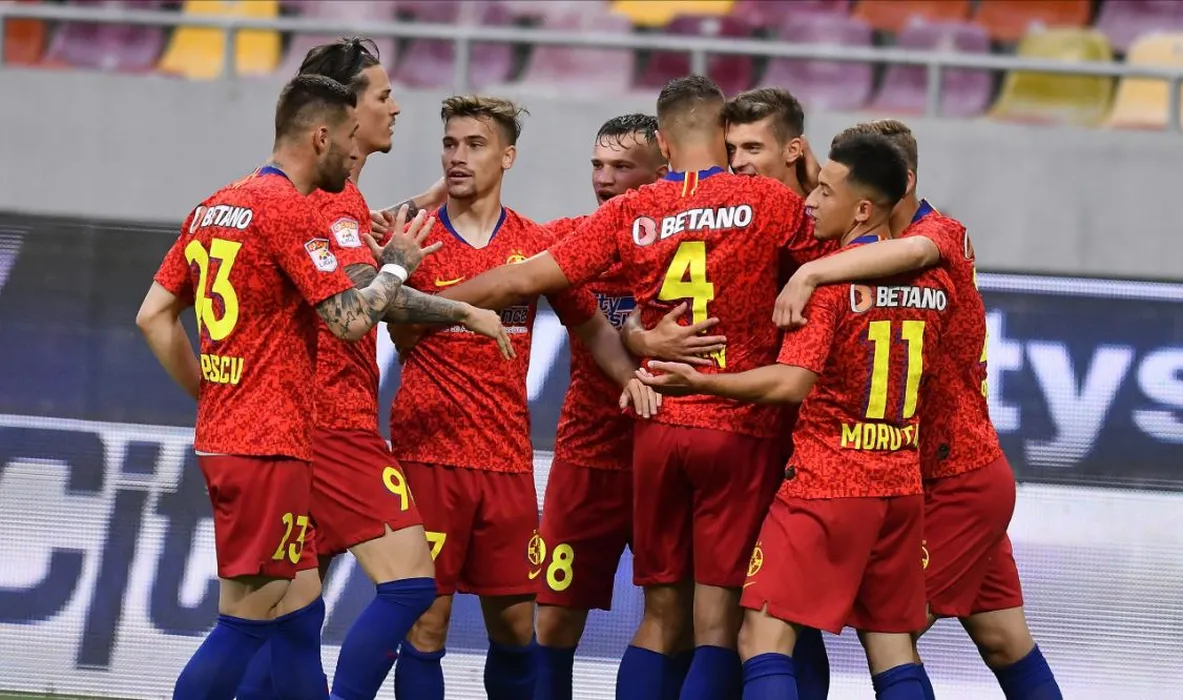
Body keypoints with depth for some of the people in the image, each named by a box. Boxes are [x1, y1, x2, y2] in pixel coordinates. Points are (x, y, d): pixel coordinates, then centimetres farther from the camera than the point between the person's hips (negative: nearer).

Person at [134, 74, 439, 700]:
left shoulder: (215, 206, 14)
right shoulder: (289, 211, -12)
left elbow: (154, 315, 15)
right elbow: (350, 319, -15)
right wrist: (395, 267, 2)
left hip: (221, 437, 9)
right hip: (269, 446, -9)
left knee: (297, 620, 12)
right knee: (245, 623, -8)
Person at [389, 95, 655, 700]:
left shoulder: (536, 244, 7)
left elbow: (591, 326, 14)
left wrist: (630, 376, -4)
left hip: (507, 461, 3)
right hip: (427, 452, -3)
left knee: (514, 626, 7)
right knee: (427, 621, -5)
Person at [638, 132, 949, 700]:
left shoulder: (827, 277, -12)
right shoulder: (933, 283, 7)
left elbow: (790, 384, -21)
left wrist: (699, 381, -16)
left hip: (827, 483, -7)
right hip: (901, 484, 7)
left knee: (764, 637, -7)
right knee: (891, 648, 10)